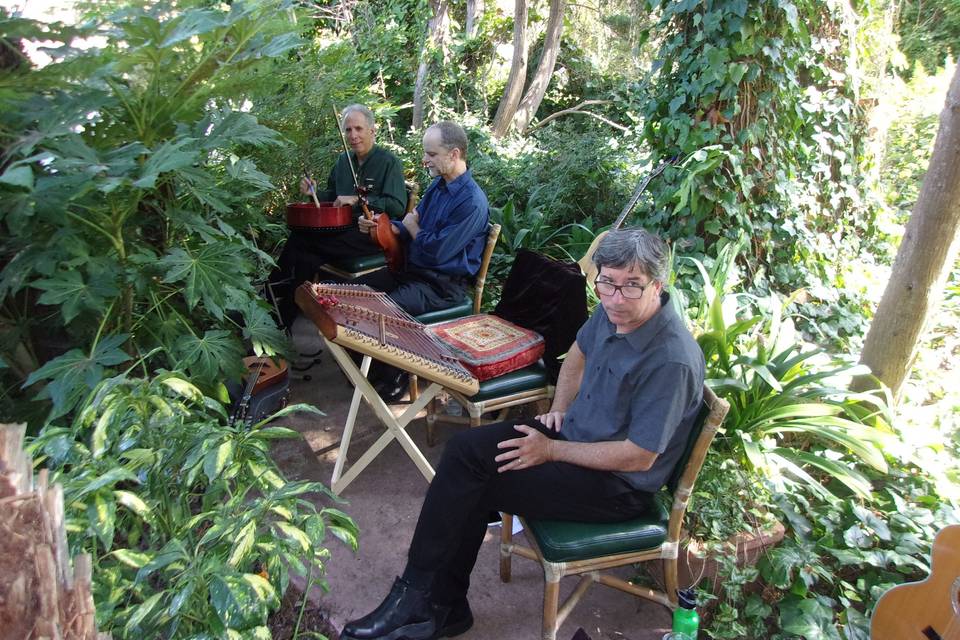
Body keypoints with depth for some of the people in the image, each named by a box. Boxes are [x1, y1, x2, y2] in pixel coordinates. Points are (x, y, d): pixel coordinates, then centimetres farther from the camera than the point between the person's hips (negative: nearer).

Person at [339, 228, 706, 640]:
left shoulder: (671, 361, -29)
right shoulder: (613, 311, -4)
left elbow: (639, 457, -25)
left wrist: (552, 451, -17)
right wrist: (559, 409, 4)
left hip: (618, 484, -8)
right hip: (575, 430, 8)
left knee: (472, 486, -14)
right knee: (465, 450, -9)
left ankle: (425, 602, 7)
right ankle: (438, 605, -3)